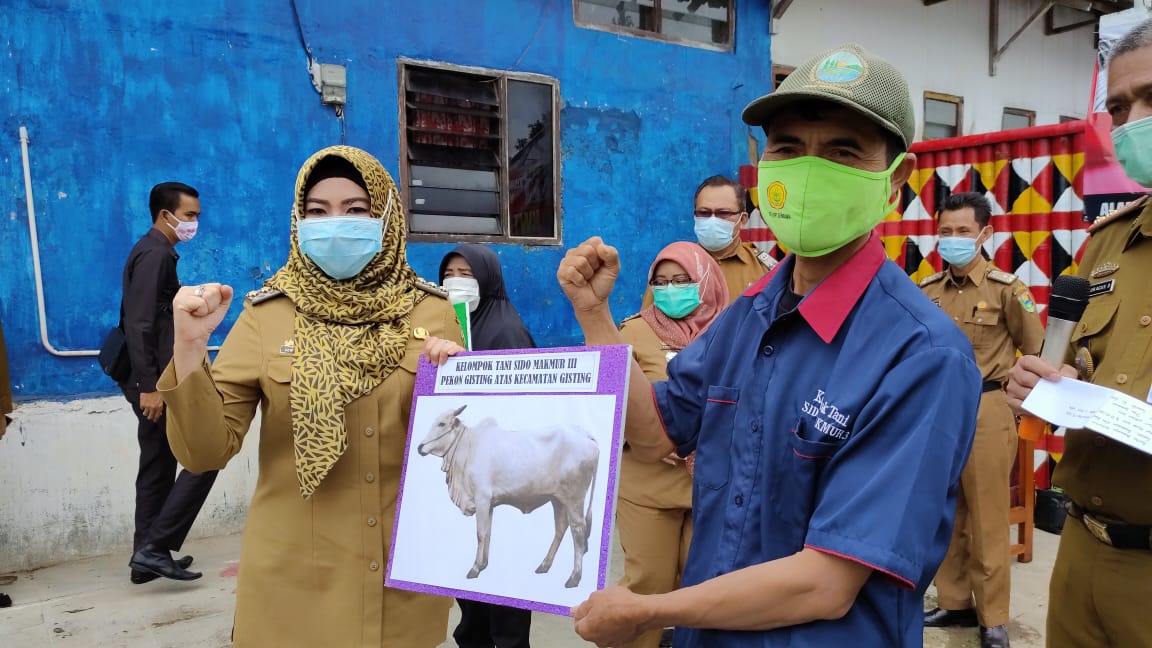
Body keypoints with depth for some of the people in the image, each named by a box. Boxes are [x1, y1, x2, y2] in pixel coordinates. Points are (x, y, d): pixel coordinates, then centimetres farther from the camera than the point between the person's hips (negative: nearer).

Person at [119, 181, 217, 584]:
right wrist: (149, 386, -23)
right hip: (155, 381, -10)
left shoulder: (156, 253, 18)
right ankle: (155, 547, -3)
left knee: (158, 470, 13)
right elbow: (139, 325, -20)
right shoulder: (155, 254, -13)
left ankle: (146, 556, 20)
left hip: (157, 379, 10)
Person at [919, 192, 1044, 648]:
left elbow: (1038, 352, -2)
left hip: (985, 414, -4)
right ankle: (954, 602, 28)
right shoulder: (927, 291, 7)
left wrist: (1017, 406, -4)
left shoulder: (1006, 289, -6)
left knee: (987, 521, 4)